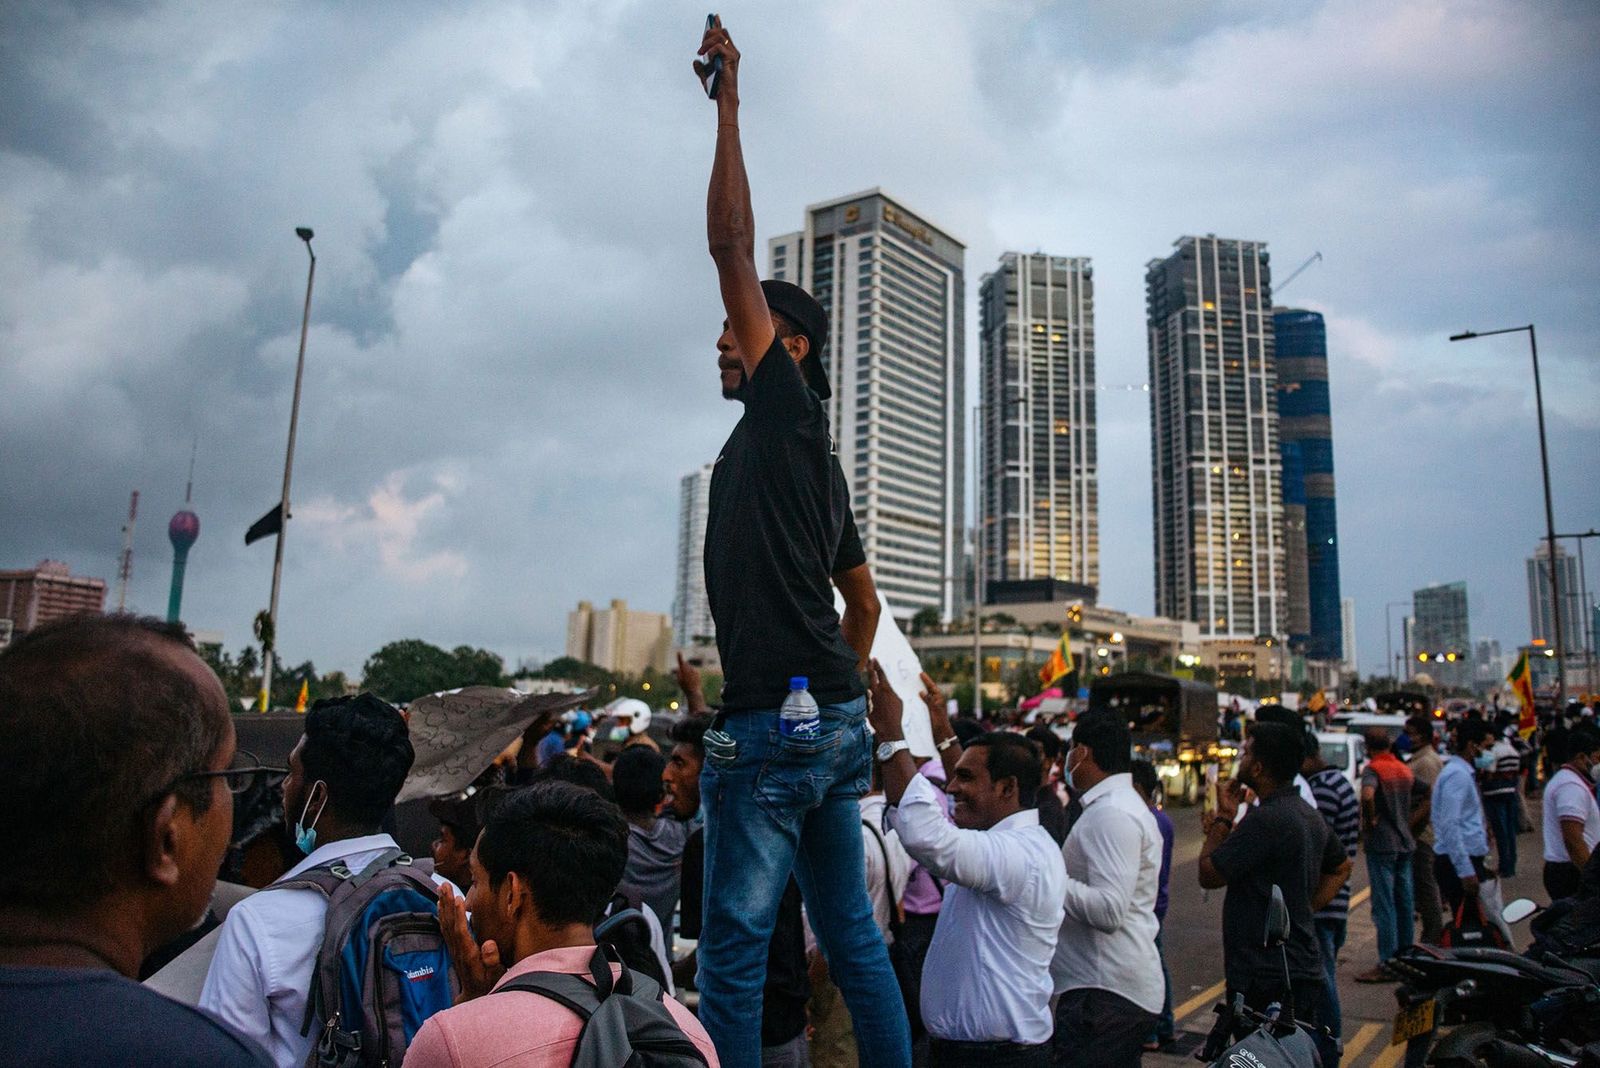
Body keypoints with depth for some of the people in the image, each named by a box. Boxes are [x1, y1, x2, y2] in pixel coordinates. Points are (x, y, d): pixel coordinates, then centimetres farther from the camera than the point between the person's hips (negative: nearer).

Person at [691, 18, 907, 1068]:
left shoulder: (785, 411, -2)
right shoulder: (819, 461, 22)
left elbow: (734, 247, -5)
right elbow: (866, 605, 26)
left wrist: (728, 100, 2)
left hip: (775, 721, -10)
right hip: (836, 722, 10)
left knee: (735, 950, -3)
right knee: (854, 937, 15)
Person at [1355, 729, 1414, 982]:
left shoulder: (1373, 769, -13)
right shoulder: (1404, 770, 11)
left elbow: (1367, 795, -32)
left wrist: (1370, 819, -16)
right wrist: (1407, 824, 17)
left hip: (1381, 844, -8)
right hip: (1405, 842, 8)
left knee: (1384, 905, -5)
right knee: (1404, 904, 14)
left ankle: (1386, 964, -4)